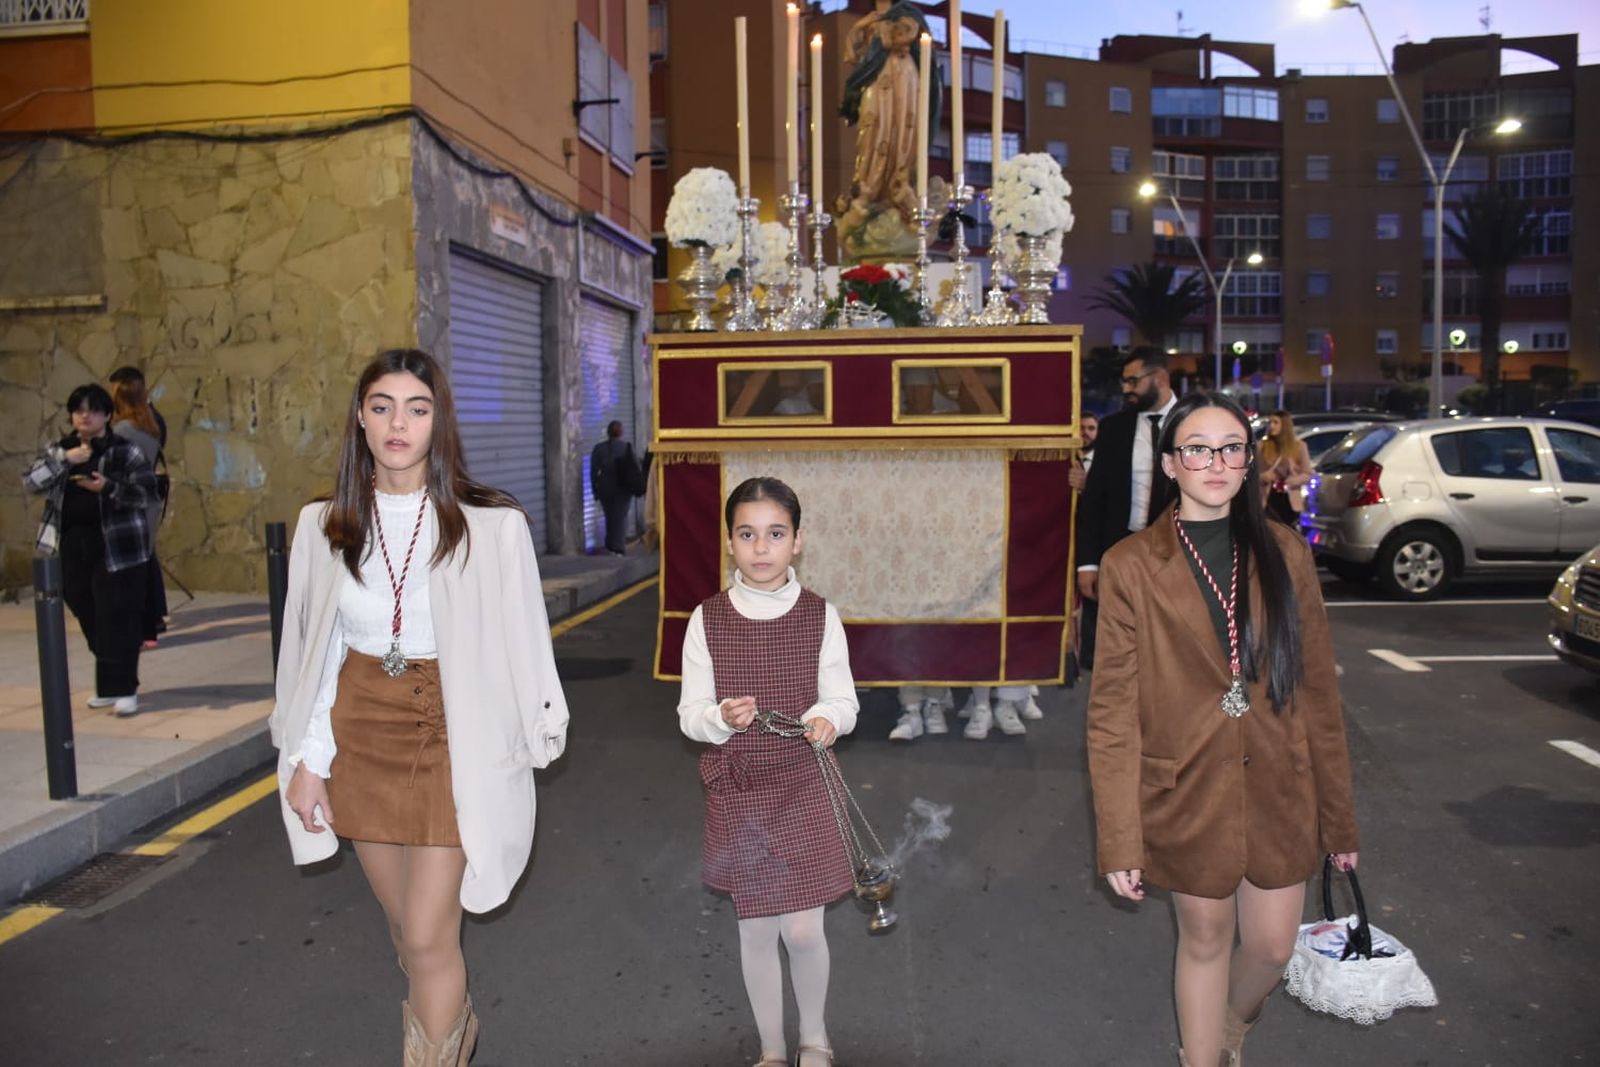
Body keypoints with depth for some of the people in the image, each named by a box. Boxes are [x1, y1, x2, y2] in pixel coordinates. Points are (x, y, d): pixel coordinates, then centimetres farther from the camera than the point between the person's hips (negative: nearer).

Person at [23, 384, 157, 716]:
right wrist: (64, 460, -14)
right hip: (72, 545, 5)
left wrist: (108, 488, -22)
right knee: (89, 616, 10)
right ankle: (108, 683, 23)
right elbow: (30, 482, -1)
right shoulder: (58, 450, 11)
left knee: (118, 617, -6)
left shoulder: (125, 450, -3)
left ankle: (124, 688, -1)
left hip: (116, 545, -5)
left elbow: (147, 492, -8)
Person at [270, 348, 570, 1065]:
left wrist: (530, 743, -2)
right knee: (404, 926, 18)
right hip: (361, 735, 4)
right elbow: (314, 651, 5)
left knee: (429, 938, -5)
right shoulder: (325, 526, 0)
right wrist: (308, 758, 3)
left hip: (450, 736, -4)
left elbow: (518, 645, -5)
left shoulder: (492, 525, -11)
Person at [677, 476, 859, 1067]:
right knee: (756, 930, 12)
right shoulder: (707, 620, -6)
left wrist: (826, 720, -23)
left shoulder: (820, 615, -6)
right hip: (736, 792, 1)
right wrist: (721, 717, -24)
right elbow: (690, 713, -2)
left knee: (803, 930, 1)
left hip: (801, 787, -1)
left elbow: (842, 699, -1)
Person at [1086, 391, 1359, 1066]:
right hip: (1187, 793, -2)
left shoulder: (1284, 555, 0)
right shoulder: (1130, 567, -8)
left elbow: (1318, 689, 3)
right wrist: (1118, 840, -11)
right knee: (1204, 942, 13)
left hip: (1278, 792, 3)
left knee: (1272, 947, 13)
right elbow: (1113, 711, -9)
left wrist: (1339, 815, 5)